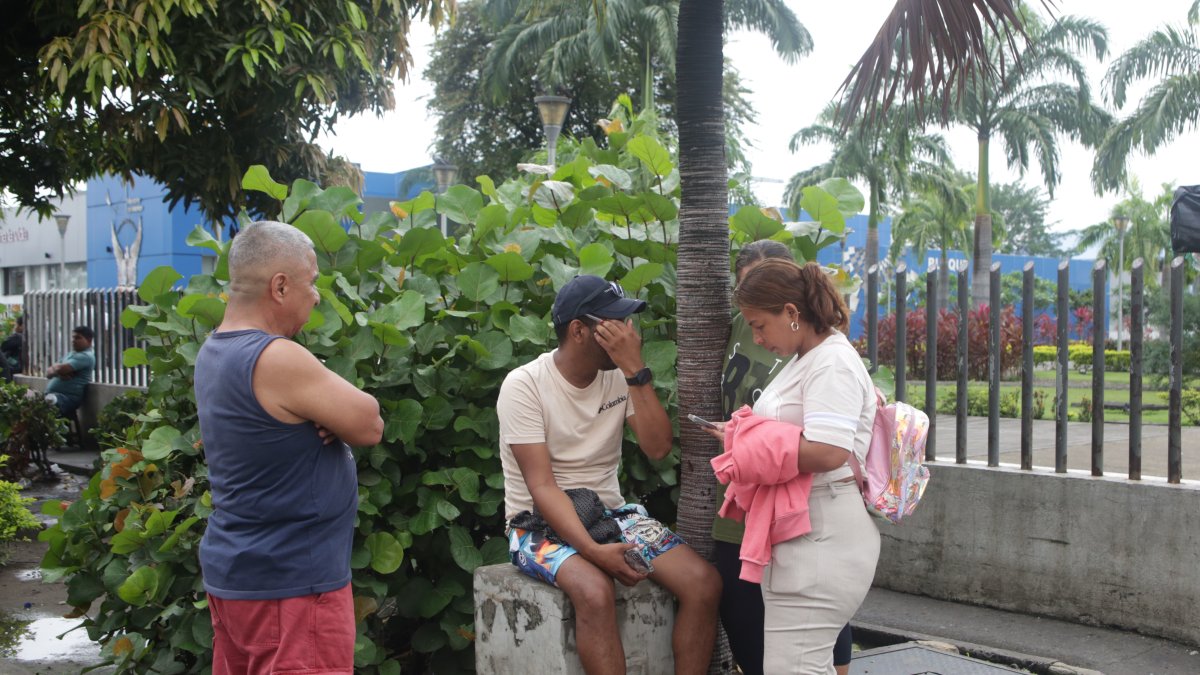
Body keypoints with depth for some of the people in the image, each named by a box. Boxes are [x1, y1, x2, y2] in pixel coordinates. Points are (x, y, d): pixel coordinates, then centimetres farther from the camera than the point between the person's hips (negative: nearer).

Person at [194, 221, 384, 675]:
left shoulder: (214, 352, 8)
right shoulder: (278, 360, -22)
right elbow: (370, 427, -16)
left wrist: (330, 415, -9)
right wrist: (340, 412, 1)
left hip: (232, 570, 10)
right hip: (291, 583, -10)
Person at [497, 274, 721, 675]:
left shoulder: (620, 376, 2)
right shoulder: (524, 385, -13)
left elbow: (658, 448, -9)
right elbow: (542, 485, -19)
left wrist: (636, 369, -17)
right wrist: (592, 550, -31)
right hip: (541, 523, -5)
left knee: (703, 581, -17)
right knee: (595, 592, -37)